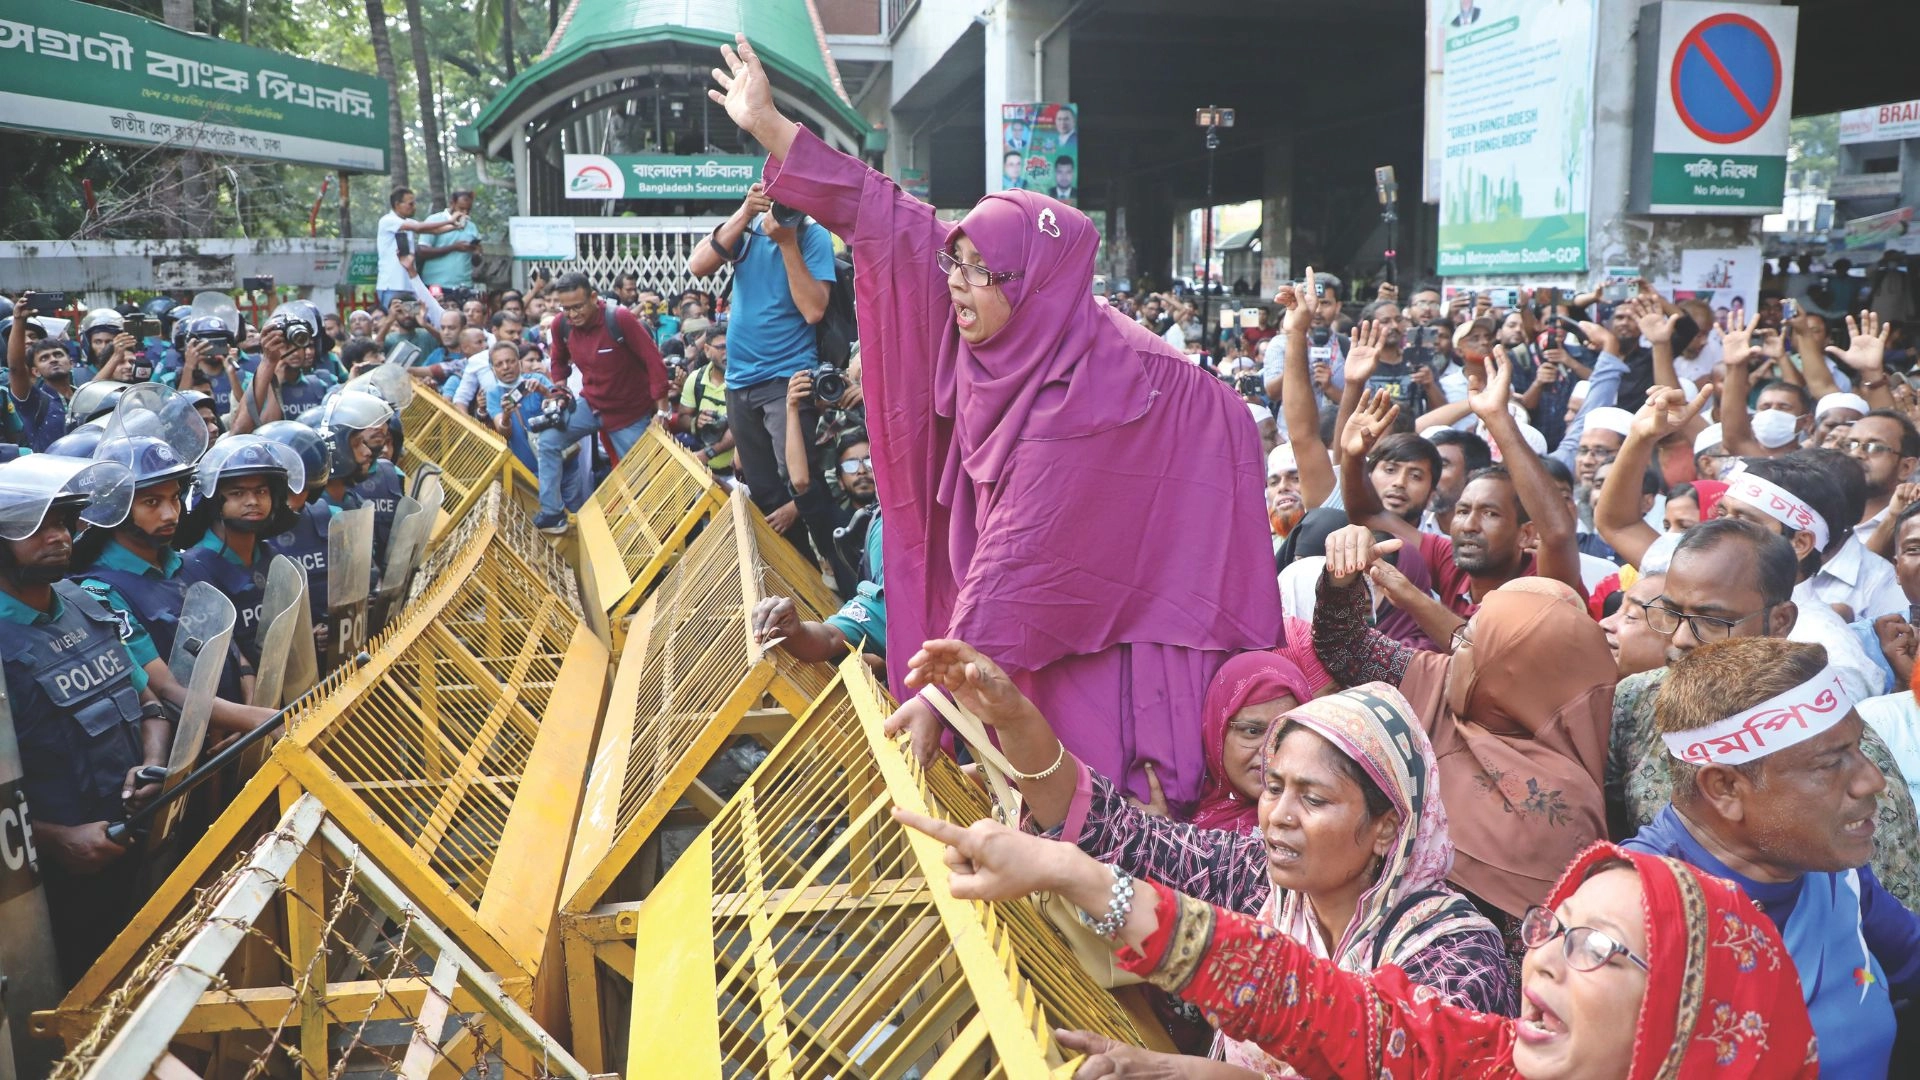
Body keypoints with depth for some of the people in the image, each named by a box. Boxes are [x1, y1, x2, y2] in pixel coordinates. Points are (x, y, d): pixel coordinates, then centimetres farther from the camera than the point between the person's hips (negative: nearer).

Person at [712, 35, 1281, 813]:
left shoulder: (1089, 388, -26)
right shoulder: (997, 331, -6)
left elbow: (1024, 552, -29)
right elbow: (890, 224, -2)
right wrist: (766, 125, 2)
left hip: (1129, 628, -7)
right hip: (1038, 603, 7)